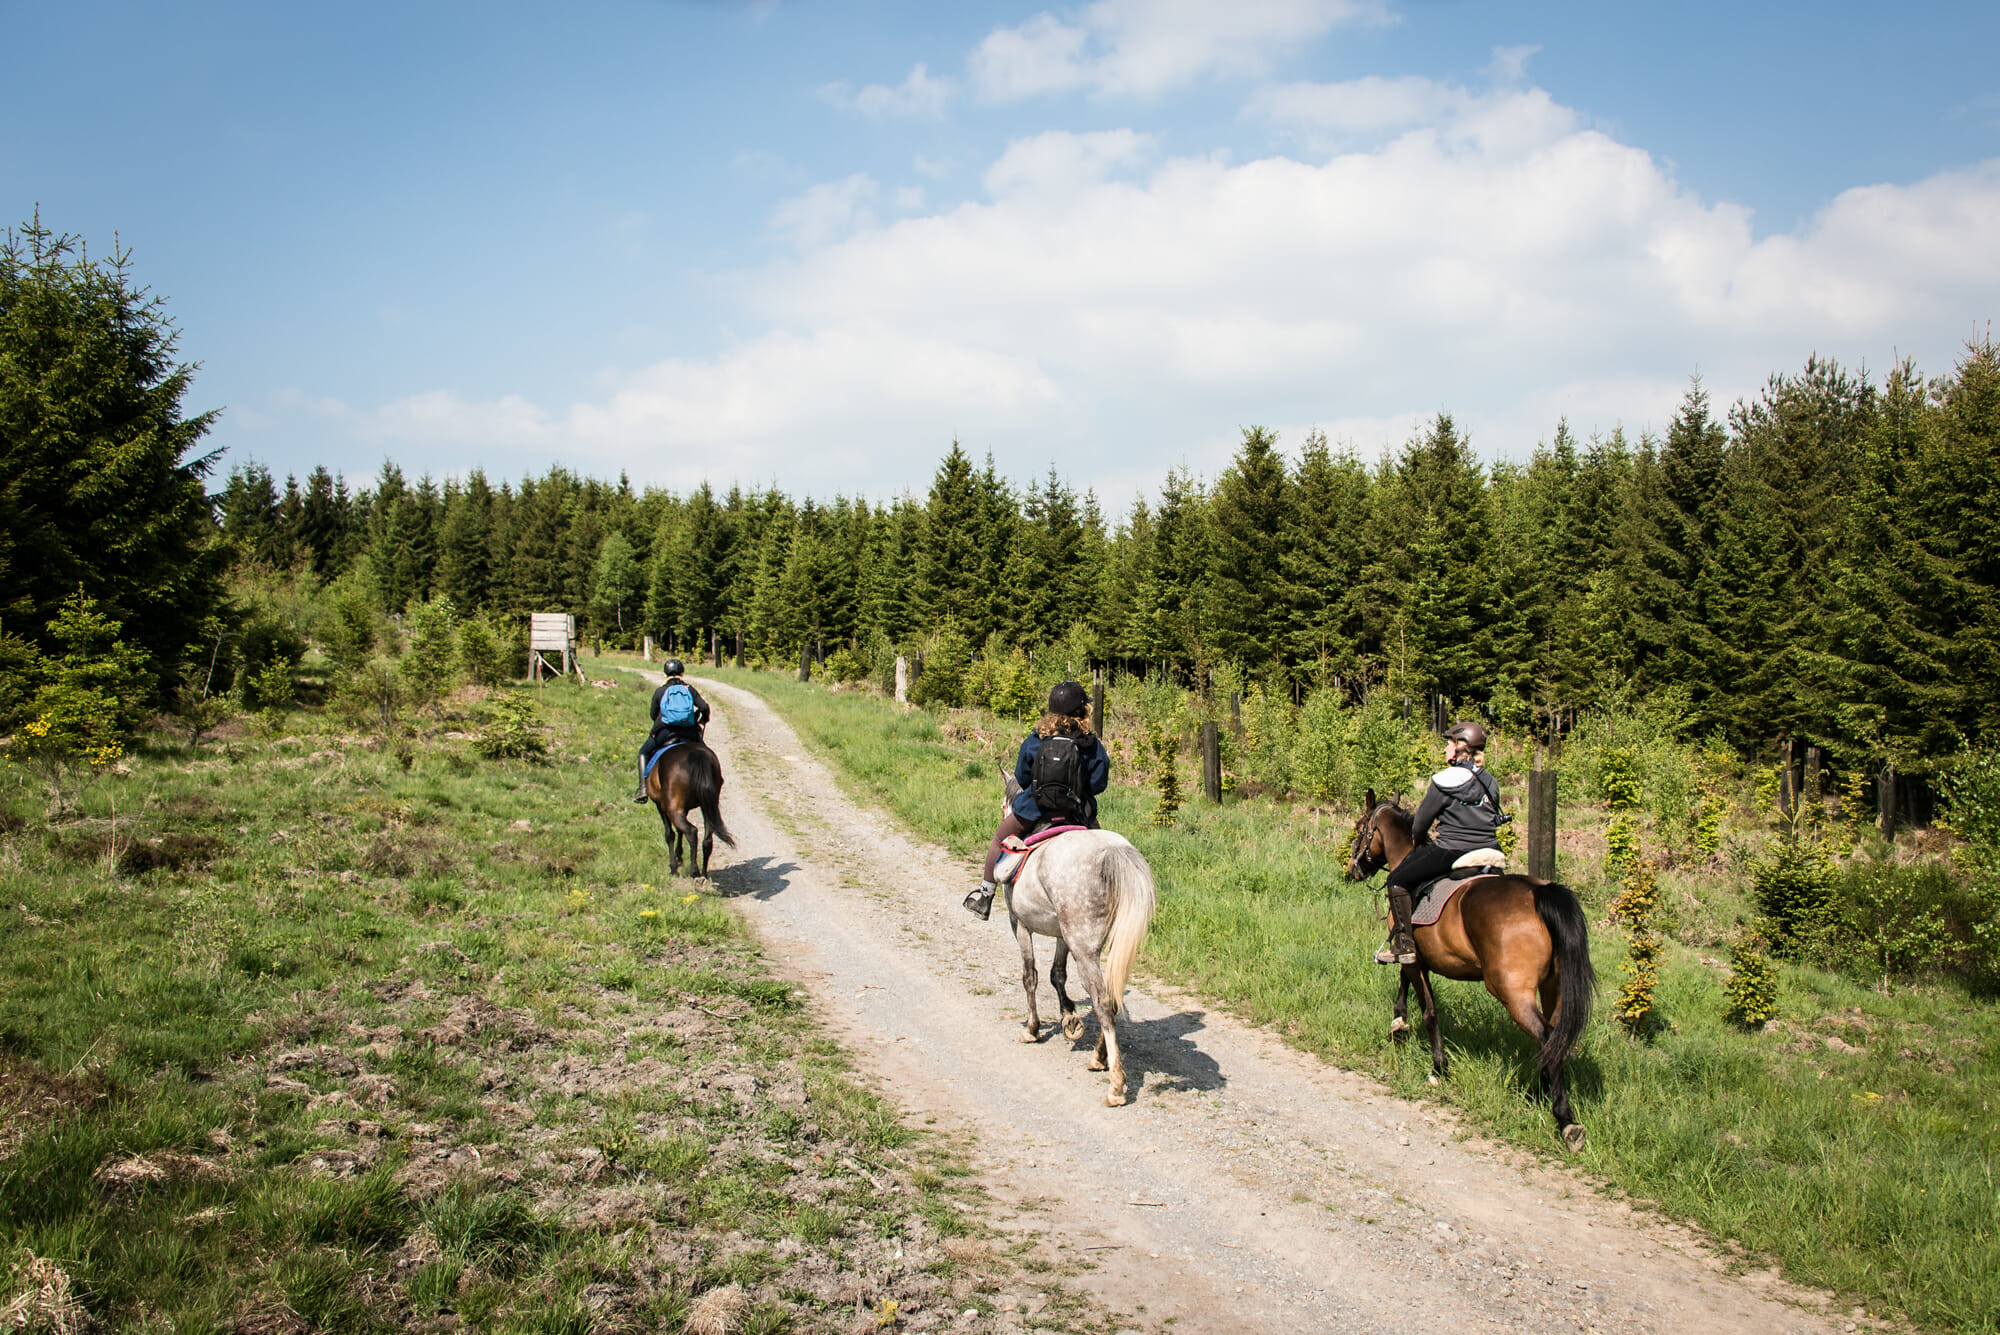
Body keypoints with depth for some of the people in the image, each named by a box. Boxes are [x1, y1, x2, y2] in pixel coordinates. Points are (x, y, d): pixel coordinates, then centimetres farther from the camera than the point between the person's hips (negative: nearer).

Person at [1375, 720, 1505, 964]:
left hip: (1450, 852, -7)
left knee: (1398, 880, 3)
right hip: (1487, 853, 8)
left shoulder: (1445, 781, -12)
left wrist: (1420, 840, 18)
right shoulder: (1491, 783, 10)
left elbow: (1421, 822, -5)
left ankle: (1404, 946, 0)